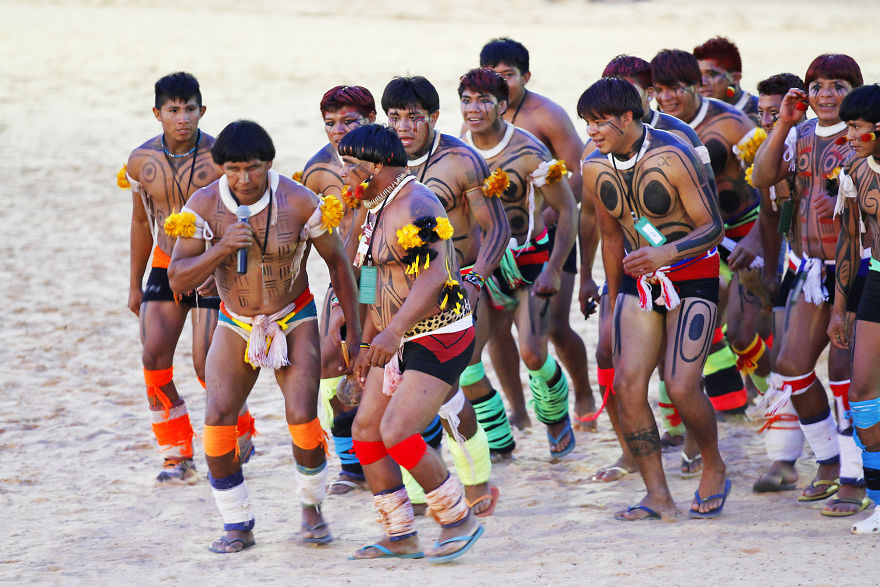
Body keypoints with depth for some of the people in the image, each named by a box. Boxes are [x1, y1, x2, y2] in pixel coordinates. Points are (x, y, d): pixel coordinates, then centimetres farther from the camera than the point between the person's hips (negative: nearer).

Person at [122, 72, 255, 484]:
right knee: (154, 357, -9)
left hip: (213, 269, -4)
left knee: (206, 364, -9)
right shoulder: (141, 161, -2)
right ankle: (178, 457, 3)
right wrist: (135, 285, 15)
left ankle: (241, 437, 18)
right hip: (166, 266, 4)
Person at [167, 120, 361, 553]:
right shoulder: (203, 206, -16)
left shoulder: (299, 202, -20)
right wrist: (221, 249, -33)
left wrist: (354, 331, -4)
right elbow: (178, 279, -16)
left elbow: (337, 261, -6)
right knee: (217, 422, -13)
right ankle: (237, 525, 2)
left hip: (294, 320, -2)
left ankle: (311, 505, 12)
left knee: (302, 420, -17)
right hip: (236, 325, 2)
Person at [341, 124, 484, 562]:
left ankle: (459, 520, -3)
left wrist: (392, 331, -40)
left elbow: (432, 277, -31)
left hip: (439, 341, -10)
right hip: (398, 342, 10)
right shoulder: (377, 208, 14)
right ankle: (400, 536, 13)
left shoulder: (414, 208, -19)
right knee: (365, 431, 5)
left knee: (396, 433, -19)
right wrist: (368, 344, 24)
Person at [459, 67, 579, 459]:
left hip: (528, 261, -4)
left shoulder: (529, 153, -19)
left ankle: (556, 420, 18)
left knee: (532, 354, -12)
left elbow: (568, 210, -12)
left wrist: (553, 270, -18)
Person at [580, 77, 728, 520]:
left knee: (681, 387, -16)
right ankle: (657, 496, -6)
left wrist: (668, 252, -34)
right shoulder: (595, 170, 0)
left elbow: (712, 227, -16)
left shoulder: (673, 158, -18)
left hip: (693, 279, -5)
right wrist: (614, 303, 20)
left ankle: (714, 469, 13)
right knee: (627, 382, -12)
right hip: (638, 282, 5)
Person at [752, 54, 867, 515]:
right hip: (815, 266, 7)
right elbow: (762, 177, 0)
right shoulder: (804, 135, 9)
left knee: (844, 369, -9)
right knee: (791, 366, 5)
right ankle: (829, 461, 24)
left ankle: (853, 480, 0)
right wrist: (783, 123, -6)